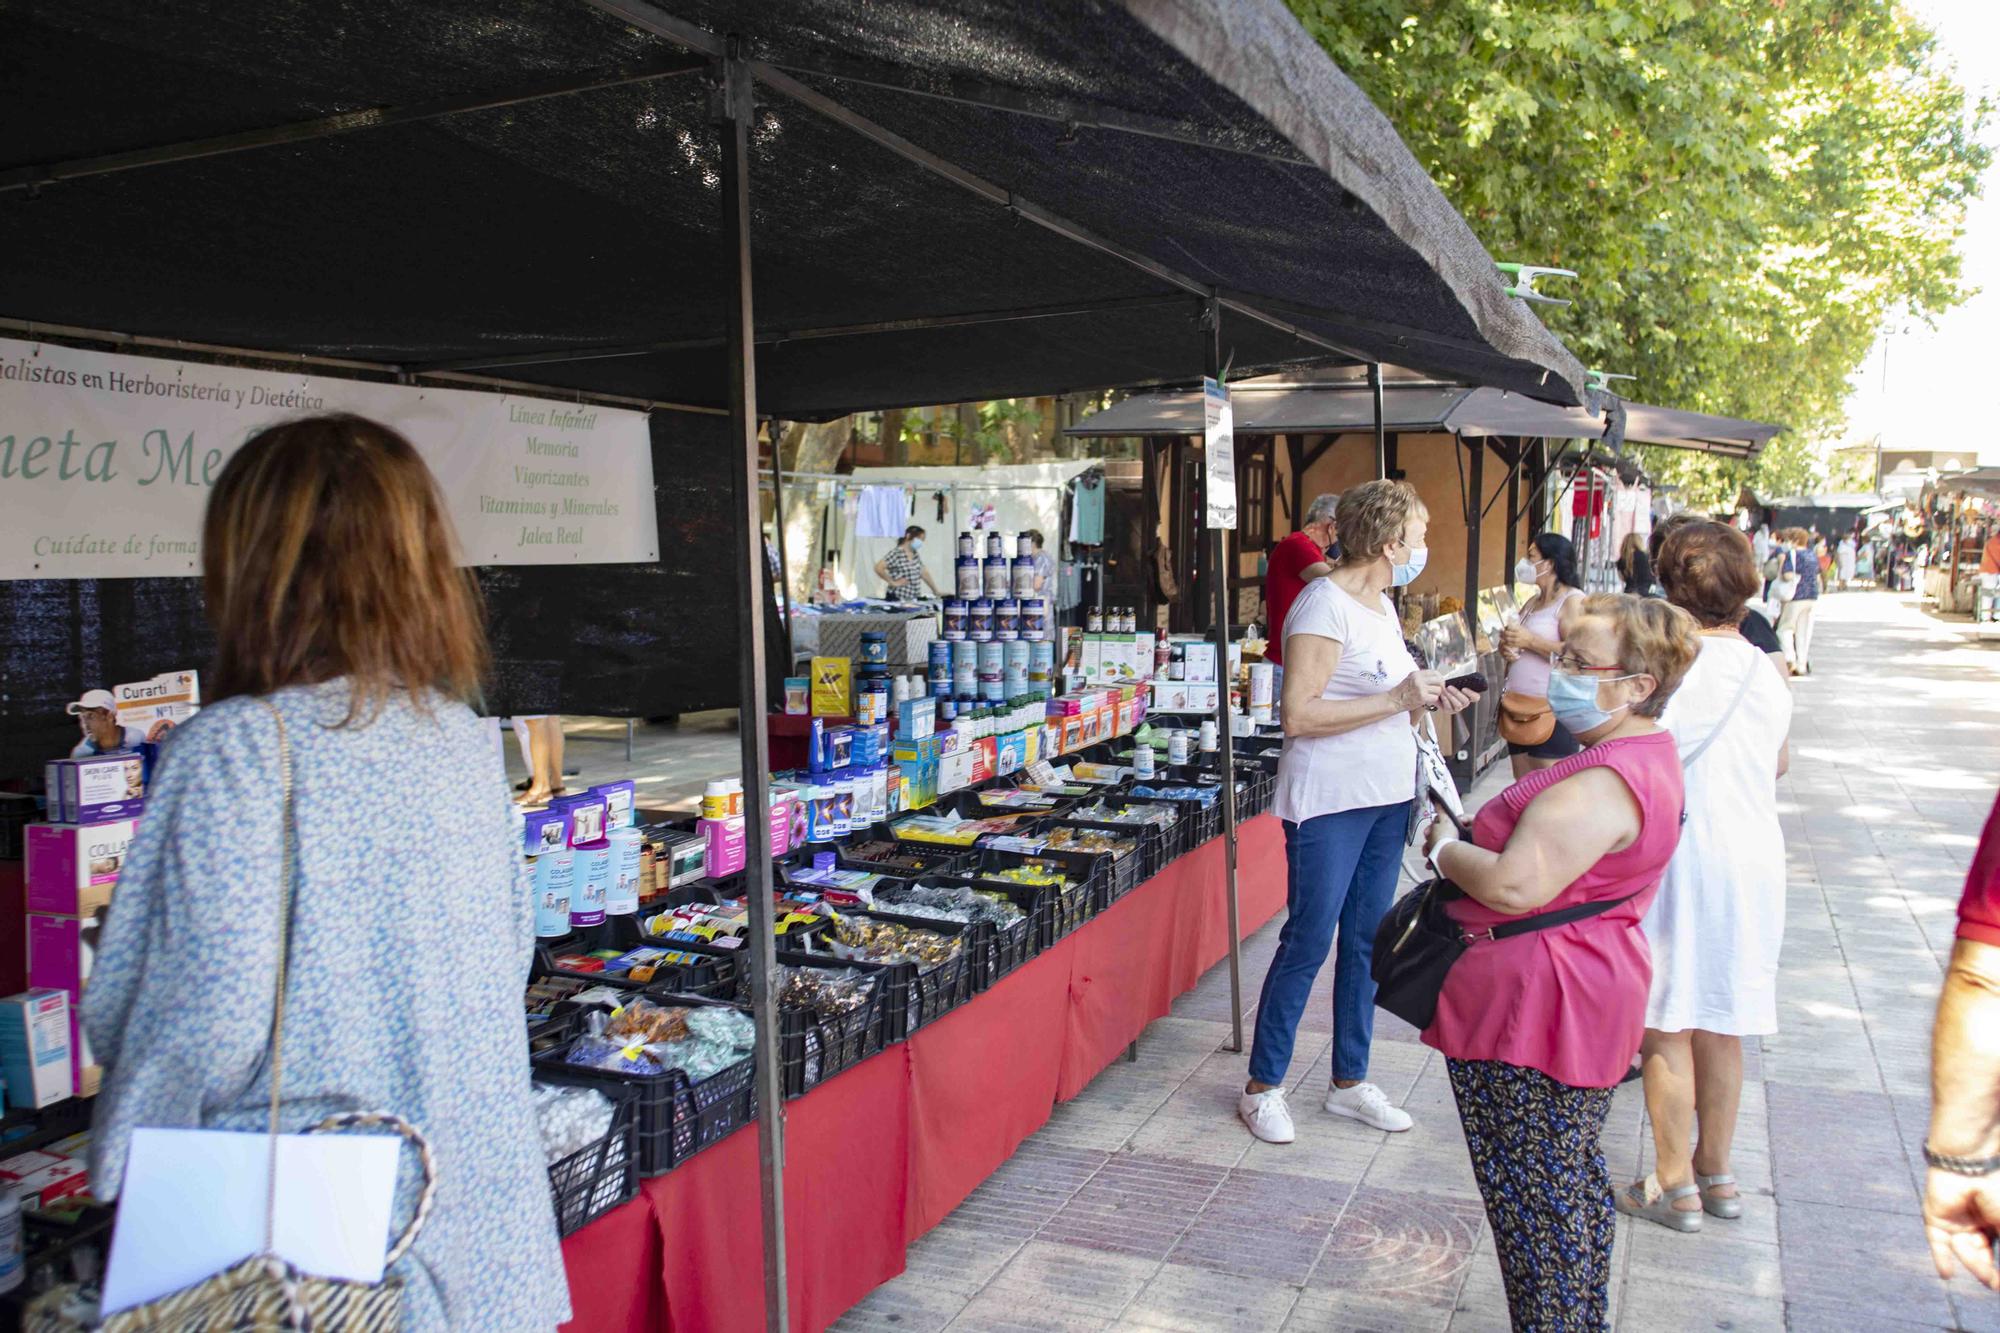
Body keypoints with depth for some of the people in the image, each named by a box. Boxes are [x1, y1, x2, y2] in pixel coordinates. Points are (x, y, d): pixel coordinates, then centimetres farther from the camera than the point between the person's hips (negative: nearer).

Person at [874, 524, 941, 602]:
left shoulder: (915, 554, 12)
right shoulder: (896, 553, -13)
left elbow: (924, 573, 20)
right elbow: (878, 568, -21)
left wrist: (936, 591, 21)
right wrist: (893, 582, -14)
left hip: (913, 599, 7)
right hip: (897, 599, -7)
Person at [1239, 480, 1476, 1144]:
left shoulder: (1382, 604, 13)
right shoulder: (1324, 605, -16)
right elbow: (1300, 715, -23)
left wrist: (1430, 697, 4)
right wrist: (1398, 699, -21)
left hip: (1387, 797, 9)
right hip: (1329, 801, -9)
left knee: (1365, 942, 14)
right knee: (1307, 945, -1)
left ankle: (1349, 1081, 27)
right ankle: (1262, 1087, 13)